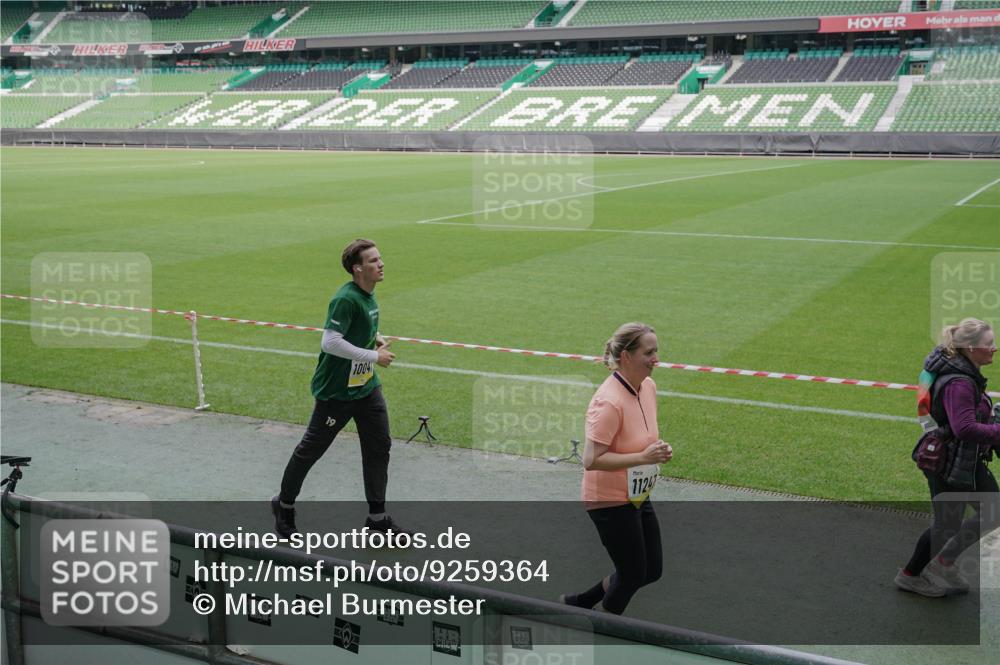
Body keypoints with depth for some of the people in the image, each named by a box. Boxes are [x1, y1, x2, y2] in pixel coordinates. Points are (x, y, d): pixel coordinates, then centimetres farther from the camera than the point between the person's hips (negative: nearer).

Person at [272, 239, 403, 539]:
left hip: (367, 386, 8)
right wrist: (374, 356, -22)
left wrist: (377, 339, 4)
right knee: (311, 448, 7)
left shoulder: (369, 295, 5)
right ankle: (284, 504, 27)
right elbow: (331, 342, -29)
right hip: (336, 390, -8)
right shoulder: (346, 299, -23)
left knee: (379, 446, 7)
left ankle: (377, 516, 18)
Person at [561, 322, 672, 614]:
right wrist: (643, 457, -28)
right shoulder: (609, 401, -27)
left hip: (638, 497, 9)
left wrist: (658, 450, -2)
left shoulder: (648, 386, 0)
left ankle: (576, 602, 30)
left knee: (652, 571, 15)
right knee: (632, 575, 3)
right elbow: (591, 460, -28)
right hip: (610, 502, -9)